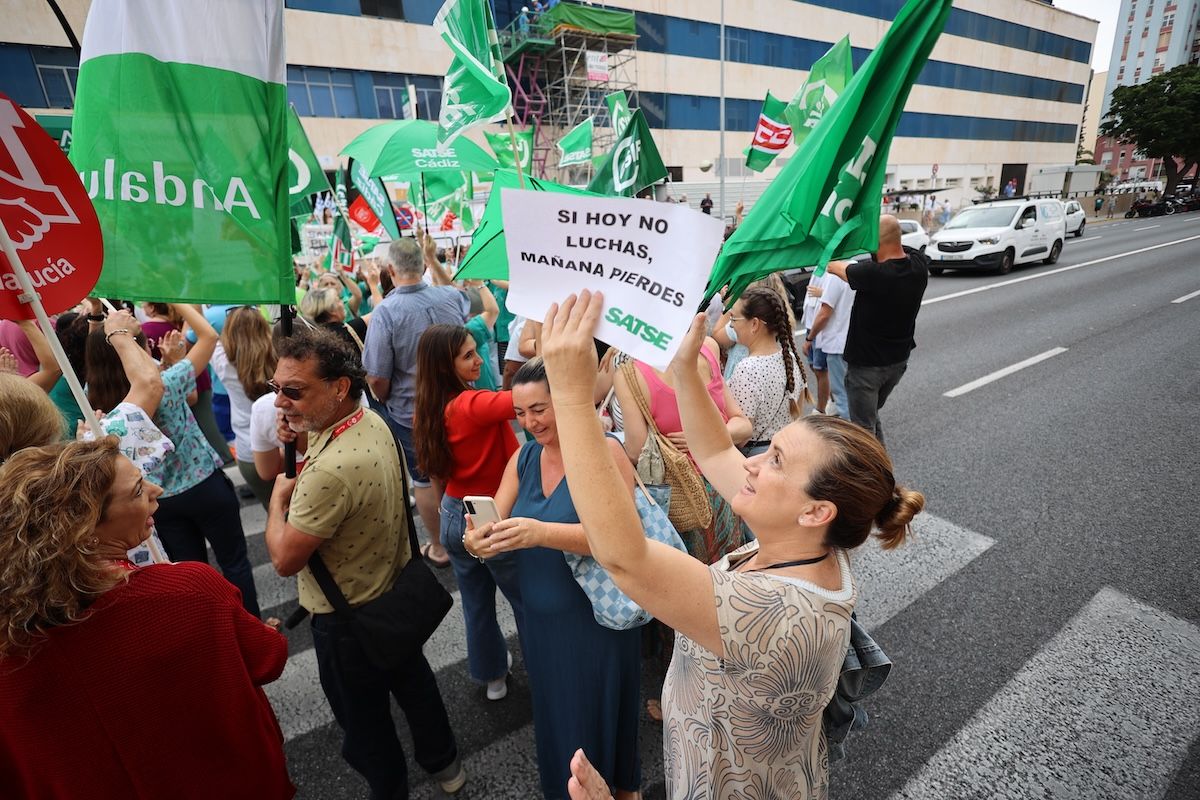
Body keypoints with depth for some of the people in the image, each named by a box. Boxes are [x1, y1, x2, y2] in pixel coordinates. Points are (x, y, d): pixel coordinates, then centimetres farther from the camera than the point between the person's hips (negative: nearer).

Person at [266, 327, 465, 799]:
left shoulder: (330, 470, -37)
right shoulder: (372, 422, -9)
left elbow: (284, 559, -26)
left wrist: (278, 499, -9)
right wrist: (302, 439, -8)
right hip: (398, 590, 8)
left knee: (364, 723, 18)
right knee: (412, 679, 29)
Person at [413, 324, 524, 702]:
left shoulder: (427, 409, -3)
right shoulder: (472, 405, -28)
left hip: (454, 516, 7)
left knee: (476, 604, 23)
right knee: (528, 603, 15)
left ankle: (491, 674, 44)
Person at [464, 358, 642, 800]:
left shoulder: (604, 450, -17)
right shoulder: (523, 458, 2)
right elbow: (495, 523, 0)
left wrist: (541, 533, -38)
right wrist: (480, 538, -24)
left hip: (596, 618, -5)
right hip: (541, 618, 6)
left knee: (600, 712, 14)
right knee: (554, 713, 23)